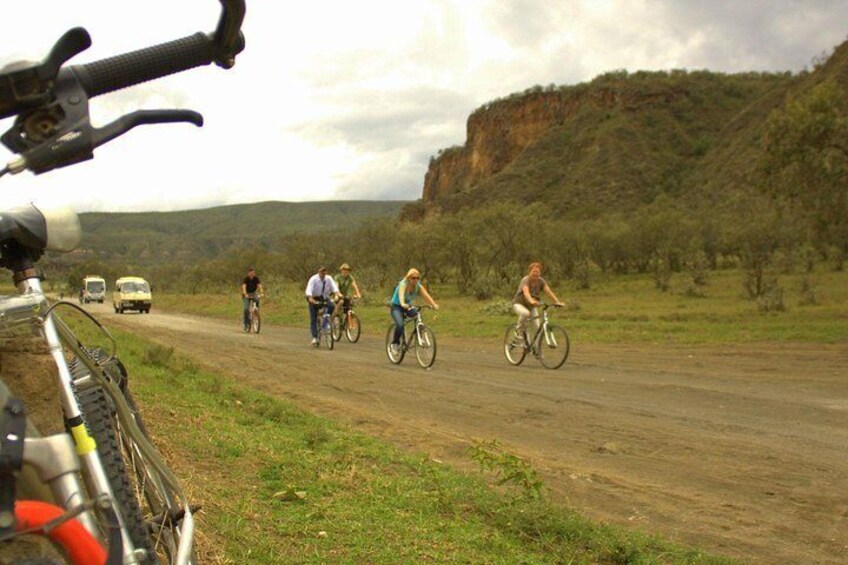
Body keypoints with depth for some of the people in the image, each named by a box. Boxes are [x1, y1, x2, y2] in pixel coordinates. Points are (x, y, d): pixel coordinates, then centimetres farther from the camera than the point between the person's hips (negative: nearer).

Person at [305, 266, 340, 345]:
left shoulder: (329, 279, -8)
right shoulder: (313, 279, -17)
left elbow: (334, 287, -18)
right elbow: (309, 290, -28)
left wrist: (336, 294, -39)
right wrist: (310, 299, -46)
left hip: (324, 298, 2)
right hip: (314, 299, -2)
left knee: (331, 306, -30)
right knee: (313, 319, -6)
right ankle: (314, 337, -1)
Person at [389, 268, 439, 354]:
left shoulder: (418, 286, -11)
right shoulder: (403, 284, -26)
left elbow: (426, 295, -24)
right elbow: (401, 295, -46)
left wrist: (434, 305, -42)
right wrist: (403, 304, -66)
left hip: (408, 306, 5)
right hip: (396, 306, -5)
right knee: (400, 325, -29)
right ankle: (394, 344, -7)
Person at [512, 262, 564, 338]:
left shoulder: (541, 281, -10)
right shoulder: (526, 280, -26)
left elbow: (548, 291, -20)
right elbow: (526, 292, -44)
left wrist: (557, 302, -35)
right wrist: (531, 301, -63)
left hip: (532, 306, 5)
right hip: (519, 304, -5)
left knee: (538, 327, -11)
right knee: (526, 313, -39)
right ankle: (519, 331, -15)